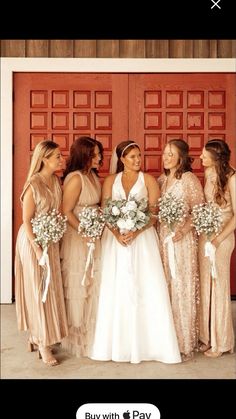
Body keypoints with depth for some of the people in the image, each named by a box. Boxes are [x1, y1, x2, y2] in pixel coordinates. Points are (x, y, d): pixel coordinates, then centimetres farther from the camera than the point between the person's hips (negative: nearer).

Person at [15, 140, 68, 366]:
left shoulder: (56, 180, 3)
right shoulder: (33, 184, -18)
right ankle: (41, 342, 14)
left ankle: (37, 336, 27)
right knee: (38, 289, 2)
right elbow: (26, 220, -16)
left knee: (51, 288, 12)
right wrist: (37, 249, -19)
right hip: (33, 240, -7)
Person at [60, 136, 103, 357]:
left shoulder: (93, 175, 7)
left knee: (93, 285, 16)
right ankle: (77, 336, 21)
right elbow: (66, 212, -19)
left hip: (93, 237, 8)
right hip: (77, 238, -8)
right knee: (78, 286, 4)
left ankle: (91, 331, 32)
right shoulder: (75, 178, -18)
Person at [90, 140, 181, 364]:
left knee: (146, 288, -5)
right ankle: (118, 343, 11)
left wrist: (136, 232, -17)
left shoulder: (148, 180, 5)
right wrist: (117, 234, -13)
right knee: (117, 290, 1)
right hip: (115, 239, 1)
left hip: (142, 238, -1)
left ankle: (148, 342, 5)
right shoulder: (110, 181, 9)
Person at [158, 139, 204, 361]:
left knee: (181, 287, 0)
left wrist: (183, 229, -21)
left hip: (182, 239, -5)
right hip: (162, 237, 6)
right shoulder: (161, 180, 12)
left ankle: (184, 343, 12)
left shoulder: (189, 179, -6)